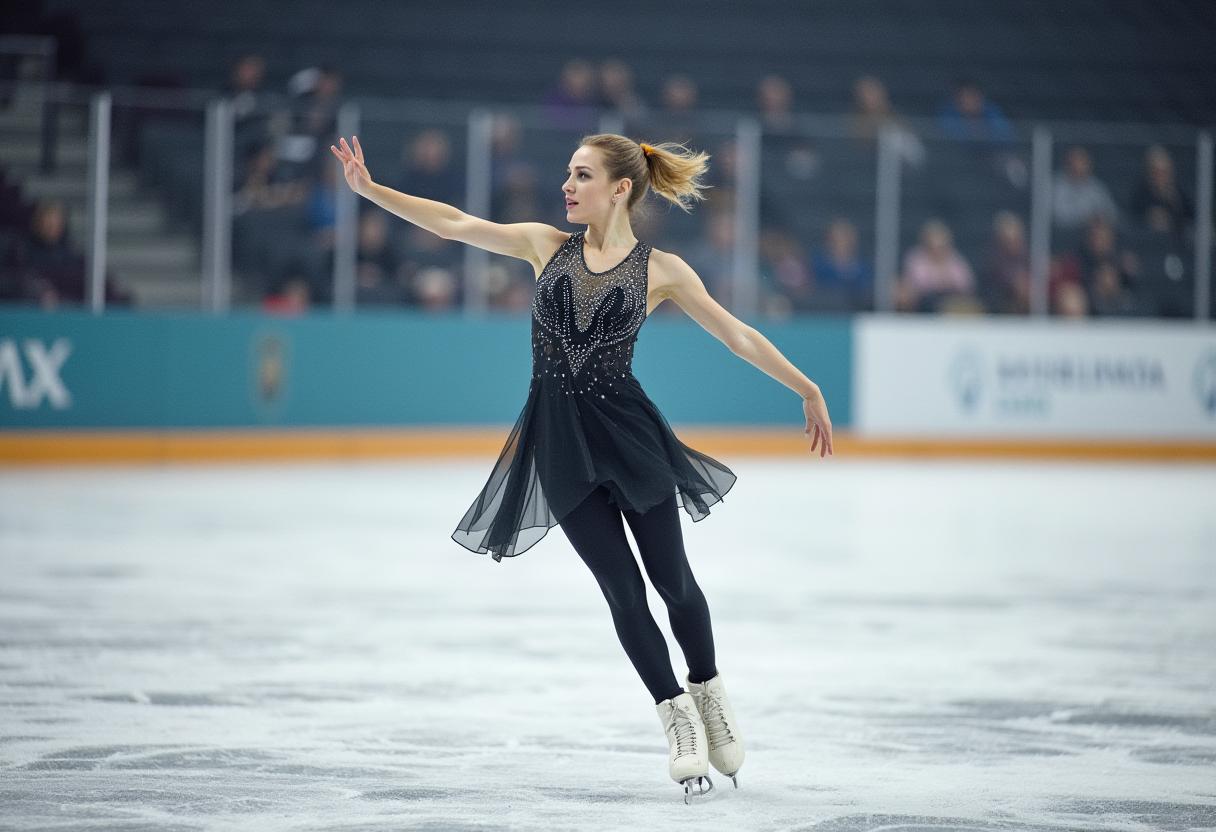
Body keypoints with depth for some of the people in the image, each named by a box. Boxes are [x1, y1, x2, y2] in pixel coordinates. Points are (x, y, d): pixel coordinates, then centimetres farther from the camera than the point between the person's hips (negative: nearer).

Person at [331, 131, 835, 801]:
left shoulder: (661, 269, -1)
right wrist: (369, 189, -4)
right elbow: (455, 224, 2)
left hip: (626, 428, -1)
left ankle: (708, 694, 29)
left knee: (672, 577, 5)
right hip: (558, 437, 1)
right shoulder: (548, 245, 5)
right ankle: (676, 715, 14)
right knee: (622, 589, 0)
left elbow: (738, 336, 4)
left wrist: (807, 390, 4)